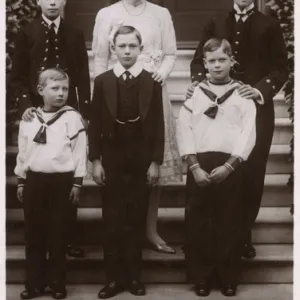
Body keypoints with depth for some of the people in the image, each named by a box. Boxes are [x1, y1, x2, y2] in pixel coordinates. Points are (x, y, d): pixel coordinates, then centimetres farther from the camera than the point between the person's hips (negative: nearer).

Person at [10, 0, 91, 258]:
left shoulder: (75, 35, 7)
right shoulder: (27, 34, 4)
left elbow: (83, 78, 6)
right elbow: (17, 76, 3)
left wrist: (84, 113, -1)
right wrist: (25, 104, -12)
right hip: (37, 111, -1)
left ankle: (69, 237, 12)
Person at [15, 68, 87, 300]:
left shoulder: (72, 117, -4)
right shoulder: (29, 119, 6)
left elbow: (79, 152, -5)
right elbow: (23, 152, 11)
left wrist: (77, 183, -7)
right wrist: (21, 181, 10)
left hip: (61, 181, -3)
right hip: (34, 180, 3)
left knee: (58, 236, 4)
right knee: (33, 235, 8)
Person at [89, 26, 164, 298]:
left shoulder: (152, 82, 2)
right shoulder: (102, 81, 4)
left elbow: (158, 125, 1)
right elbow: (95, 124, 3)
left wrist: (155, 161, -4)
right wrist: (96, 160, -3)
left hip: (142, 160, 0)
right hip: (111, 159, 1)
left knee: (137, 220, 4)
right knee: (112, 220, 3)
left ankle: (134, 276, 14)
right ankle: (114, 277, 12)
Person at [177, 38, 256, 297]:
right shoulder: (194, 93, 7)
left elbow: (248, 134, -3)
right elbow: (184, 130, 0)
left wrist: (229, 165, -13)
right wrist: (195, 167, -10)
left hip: (230, 166, -1)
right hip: (199, 166, 1)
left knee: (230, 224, 4)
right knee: (197, 224, 3)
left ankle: (229, 278, 17)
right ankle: (201, 278, 15)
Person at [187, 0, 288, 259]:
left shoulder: (270, 26, 6)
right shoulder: (215, 24, 13)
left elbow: (280, 68, 1)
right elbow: (199, 59, 8)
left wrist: (261, 90, -17)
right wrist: (199, 81, -14)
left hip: (256, 109, -1)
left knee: (251, 173, 1)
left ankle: (244, 232, 14)